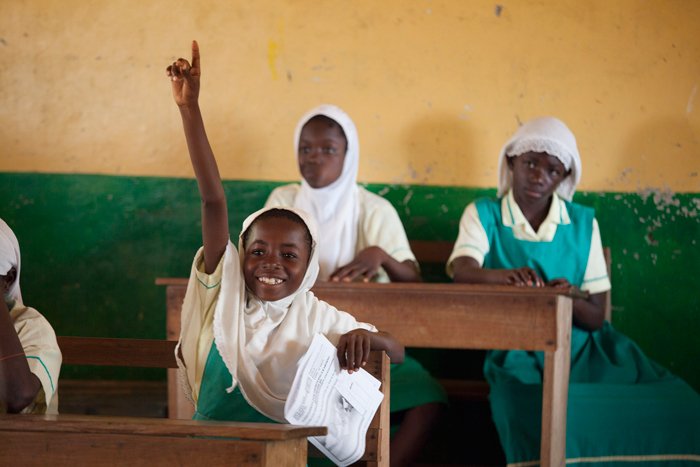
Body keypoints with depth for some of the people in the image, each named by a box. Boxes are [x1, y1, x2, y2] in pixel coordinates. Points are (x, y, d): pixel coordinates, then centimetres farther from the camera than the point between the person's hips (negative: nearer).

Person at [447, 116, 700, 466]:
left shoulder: (582, 224, 14)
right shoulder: (483, 215, 9)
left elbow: (596, 317, 10)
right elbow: (461, 270, -13)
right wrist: (506, 275, -35)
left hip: (582, 351, 3)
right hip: (519, 356, -3)